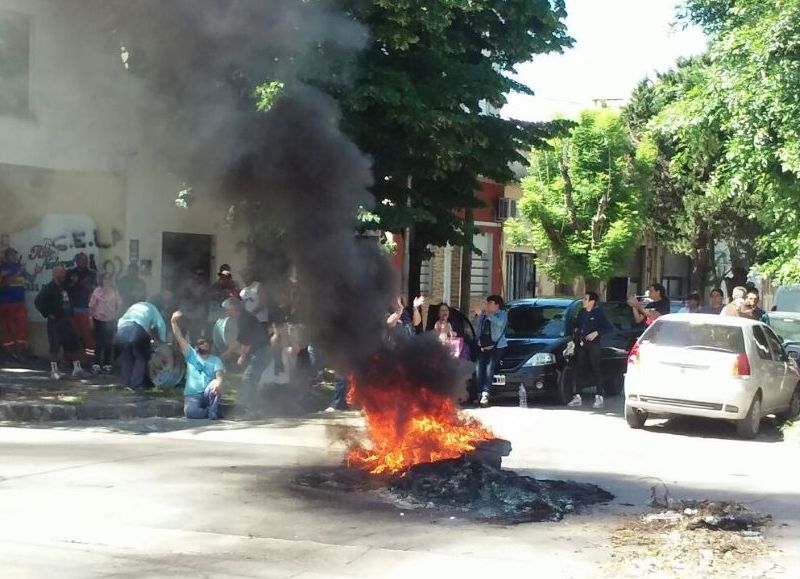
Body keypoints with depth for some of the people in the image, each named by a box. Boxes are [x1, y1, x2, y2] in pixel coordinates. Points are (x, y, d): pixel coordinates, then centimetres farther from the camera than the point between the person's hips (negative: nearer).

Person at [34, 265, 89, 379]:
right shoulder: (49, 288, -11)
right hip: (55, 322, -8)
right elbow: (38, 301, -20)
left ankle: (77, 369, 15)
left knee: (74, 344, 8)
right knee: (54, 347, -4)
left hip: (67, 321, 8)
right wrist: (47, 314, -18)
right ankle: (54, 371, 4)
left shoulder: (65, 287, 13)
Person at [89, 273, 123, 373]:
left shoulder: (114, 292, 3)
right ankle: (96, 364, -2)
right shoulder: (97, 291, -3)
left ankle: (107, 364, 12)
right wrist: (92, 317, -4)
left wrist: (116, 316, 3)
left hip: (111, 321, 2)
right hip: (99, 320, -2)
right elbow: (92, 306, -1)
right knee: (99, 343, -3)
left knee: (109, 344, 5)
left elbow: (119, 305, 9)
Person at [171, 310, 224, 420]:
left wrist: (218, 382, -32)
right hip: (192, 395, -1)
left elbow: (219, 375, -7)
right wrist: (174, 322, -6)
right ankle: (209, 412, -8)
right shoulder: (191, 355, 15)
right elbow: (179, 338, 6)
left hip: (208, 395, 1)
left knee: (215, 385, -35)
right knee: (189, 412, -34)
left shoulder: (216, 360, 12)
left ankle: (213, 413, -20)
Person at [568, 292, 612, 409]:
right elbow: (577, 324, 30)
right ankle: (577, 397, 11)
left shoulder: (598, 313, -4)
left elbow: (608, 326, -8)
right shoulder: (581, 312, 15)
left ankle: (599, 397, -4)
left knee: (595, 369, -6)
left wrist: (596, 333, -16)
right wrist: (576, 330, 10)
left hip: (593, 344, -6)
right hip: (580, 344, 6)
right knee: (580, 369, 7)